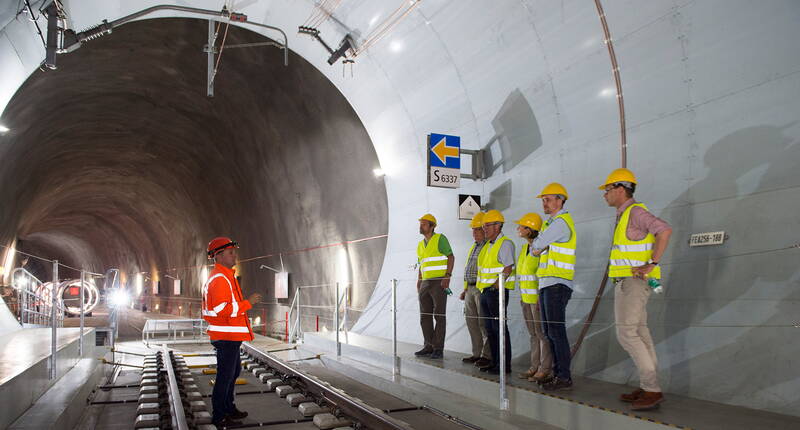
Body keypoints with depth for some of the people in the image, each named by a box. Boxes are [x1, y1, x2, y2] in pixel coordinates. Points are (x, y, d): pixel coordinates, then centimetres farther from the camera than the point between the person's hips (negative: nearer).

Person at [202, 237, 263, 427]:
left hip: (230, 336, 11)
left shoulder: (225, 276, 17)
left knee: (234, 371, 21)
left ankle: (228, 408, 35)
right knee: (225, 376, -3)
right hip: (226, 337, -11)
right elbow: (222, 310, -25)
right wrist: (248, 303, -21)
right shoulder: (220, 279, -18)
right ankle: (219, 417, 7)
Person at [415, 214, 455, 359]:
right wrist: (418, 283, 13)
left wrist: (447, 276, -17)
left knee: (439, 315, -6)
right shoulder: (420, 245, 18)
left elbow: (451, 257, -8)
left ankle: (438, 349, -3)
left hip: (439, 282, -7)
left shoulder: (440, 238, -3)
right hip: (425, 283, 7)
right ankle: (428, 347, 12)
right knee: (425, 316, 6)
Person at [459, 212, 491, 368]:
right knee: (472, 321, 11)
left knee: (484, 323, -6)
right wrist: (465, 289, 22)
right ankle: (477, 353, 18)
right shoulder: (474, 247, 20)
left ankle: (488, 355, 1)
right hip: (470, 289, 9)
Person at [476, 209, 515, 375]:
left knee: (500, 328, -7)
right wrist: (484, 288, 14)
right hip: (485, 292, 9)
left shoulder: (505, 243, -10)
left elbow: (508, 268, -17)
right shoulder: (488, 245, 18)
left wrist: (496, 286, -19)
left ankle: (505, 364, -2)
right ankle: (495, 362, 20)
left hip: (497, 291, -9)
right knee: (490, 329, 12)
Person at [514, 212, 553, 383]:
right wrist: (522, 296, 20)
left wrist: (540, 297, -22)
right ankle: (535, 366, 20)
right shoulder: (525, 248, 15)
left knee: (542, 333, -4)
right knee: (533, 334, 13)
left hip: (538, 297, -9)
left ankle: (546, 369, 2)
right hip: (527, 298, 9)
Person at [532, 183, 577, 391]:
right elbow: (538, 248, 23)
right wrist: (541, 249, 3)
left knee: (556, 331, -10)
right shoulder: (552, 223, 22)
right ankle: (557, 372, 18)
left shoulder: (561, 222, -10)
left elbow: (536, 245, -12)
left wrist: (537, 246, 8)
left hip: (557, 285, -10)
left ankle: (565, 377, -6)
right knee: (549, 331, 11)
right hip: (547, 285, 10)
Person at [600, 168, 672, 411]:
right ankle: (648, 388, 13)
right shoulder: (624, 216, 19)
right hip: (627, 283, 10)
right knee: (639, 333, 9)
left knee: (626, 334, -13)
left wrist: (651, 265, -25)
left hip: (633, 282, -10)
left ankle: (652, 390, -11)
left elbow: (665, 230, -26)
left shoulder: (635, 211, -12)